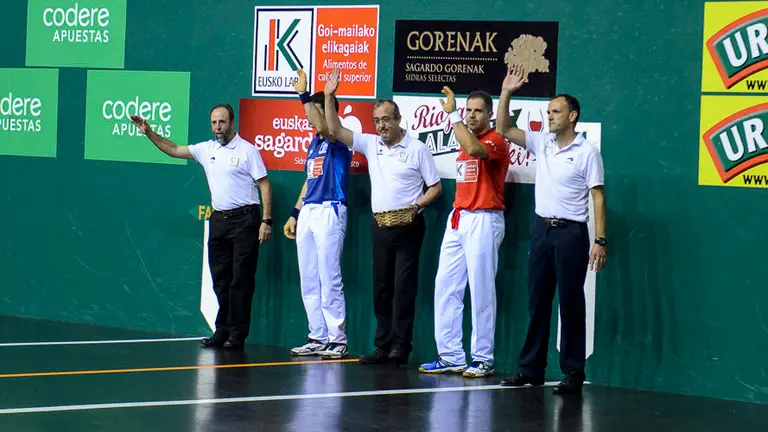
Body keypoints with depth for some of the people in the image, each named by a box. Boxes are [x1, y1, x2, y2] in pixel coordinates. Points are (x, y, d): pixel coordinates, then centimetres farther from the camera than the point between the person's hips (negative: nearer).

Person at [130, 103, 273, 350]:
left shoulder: (247, 150, -5)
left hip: (244, 219, -6)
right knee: (220, 279, 7)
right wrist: (149, 133, 11)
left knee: (241, 279, -5)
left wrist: (266, 221, -13)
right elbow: (174, 151, 21)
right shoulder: (206, 150, 12)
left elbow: (265, 185, -6)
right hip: (218, 219, 6)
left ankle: (237, 334, -2)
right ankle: (222, 331, 12)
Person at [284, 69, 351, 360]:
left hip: (330, 211, -9)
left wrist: (304, 95, -23)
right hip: (308, 212, 9)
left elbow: (324, 128, -29)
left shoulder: (338, 141, -6)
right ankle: (318, 338, 14)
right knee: (308, 281, 9)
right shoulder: (315, 142, 19)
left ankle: (338, 340, -7)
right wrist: (295, 214, 21)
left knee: (329, 279, -10)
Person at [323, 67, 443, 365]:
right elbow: (335, 131, 7)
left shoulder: (417, 149, -3)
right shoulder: (370, 144, 10)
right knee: (381, 288, 7)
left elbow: (435, 187, -2)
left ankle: (401, 348, -5)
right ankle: (383, 347, 11)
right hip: (380, 226, 5)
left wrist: (416, 206, -17)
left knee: (403, 288, -6)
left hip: (406, 226, -5)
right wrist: (329, 97, -1)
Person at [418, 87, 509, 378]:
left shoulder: (496, 141, -7)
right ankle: (451, 356, 9)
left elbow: (475, 149, -30)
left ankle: (483, 359, -1)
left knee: (481, 291, -6)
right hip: (458, 218, 9)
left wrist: (452, 114, -24)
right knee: (446, 286, 5)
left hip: (483, 221, -8)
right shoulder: (465, 139, 18)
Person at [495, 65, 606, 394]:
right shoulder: (542, 143, 9)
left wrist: (600, 241, -15)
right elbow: (504, 130, 9)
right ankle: (531, 368, 14)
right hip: (542, 230, 6)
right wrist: (506, 94, -2)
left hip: (570, 233, -6)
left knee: (571, 304, -2)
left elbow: (598, 198, -9)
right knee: (537, 302, 8)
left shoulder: (587, 152, -7)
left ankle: (573, 373, 2)